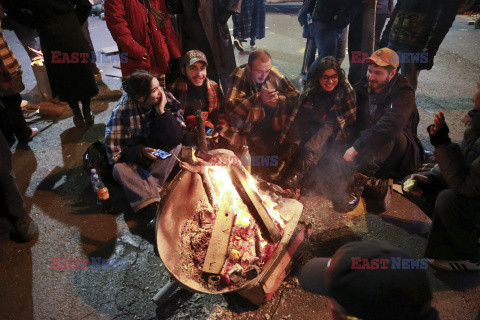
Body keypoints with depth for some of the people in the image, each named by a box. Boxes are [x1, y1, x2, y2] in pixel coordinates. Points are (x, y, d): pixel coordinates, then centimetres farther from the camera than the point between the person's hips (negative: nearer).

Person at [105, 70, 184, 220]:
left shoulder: (167, 100, -18)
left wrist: (161, 111, -32)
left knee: (176, 146, -26)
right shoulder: (122, 111, -23)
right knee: (119, 167, -32)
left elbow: (175, 138, -24)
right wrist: (141, 151, -35)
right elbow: (114, 153, -21)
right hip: (131, 159, -2)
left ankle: (145, 189, -30)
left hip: (158, 158, 2)